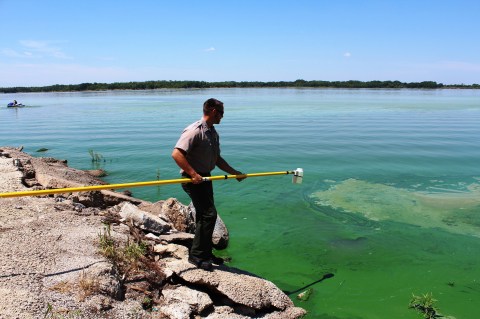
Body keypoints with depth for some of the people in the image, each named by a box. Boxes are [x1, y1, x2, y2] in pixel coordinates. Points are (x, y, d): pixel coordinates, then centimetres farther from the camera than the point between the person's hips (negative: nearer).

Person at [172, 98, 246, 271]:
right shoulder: (194, 130, -17)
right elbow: (176, 154, -25)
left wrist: (234, 172, 17)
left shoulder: (213, 133, 13)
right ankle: (196, 255, 0)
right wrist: (193, 174, -28)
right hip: (193, 179, -9)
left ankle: (206, 254, 28)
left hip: (205, 177, 10)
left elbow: (217, 159, 21)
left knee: (205, 216, 15)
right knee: (208, 214, -12)